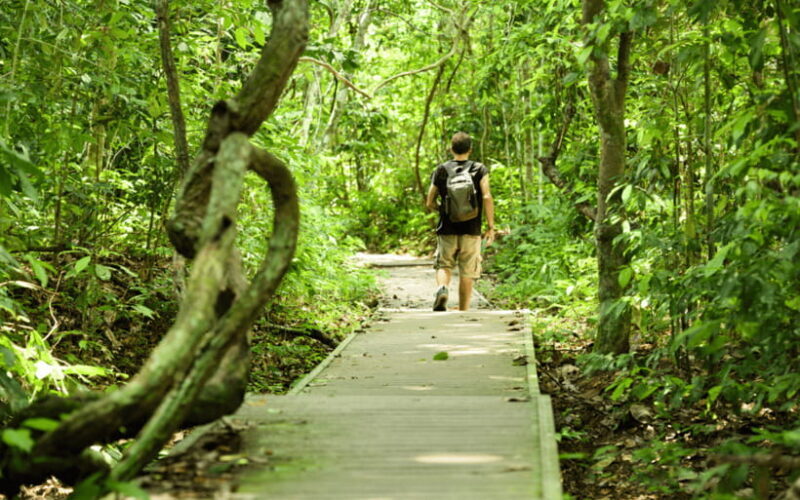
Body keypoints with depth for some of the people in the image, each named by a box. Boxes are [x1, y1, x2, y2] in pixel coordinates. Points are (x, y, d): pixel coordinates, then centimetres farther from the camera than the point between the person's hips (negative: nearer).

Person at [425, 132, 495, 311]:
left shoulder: (441, 170, 5)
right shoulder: (480, 170, 0)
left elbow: (430, 203, 5)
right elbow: (487, 197, -12)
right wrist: (491, 226, -8)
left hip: (447, 229, 1)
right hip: (471, 230, -1)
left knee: (444, 265, 12)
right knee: (467, 273, 6)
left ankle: (442, 288, -18)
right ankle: (463, 312, 9)